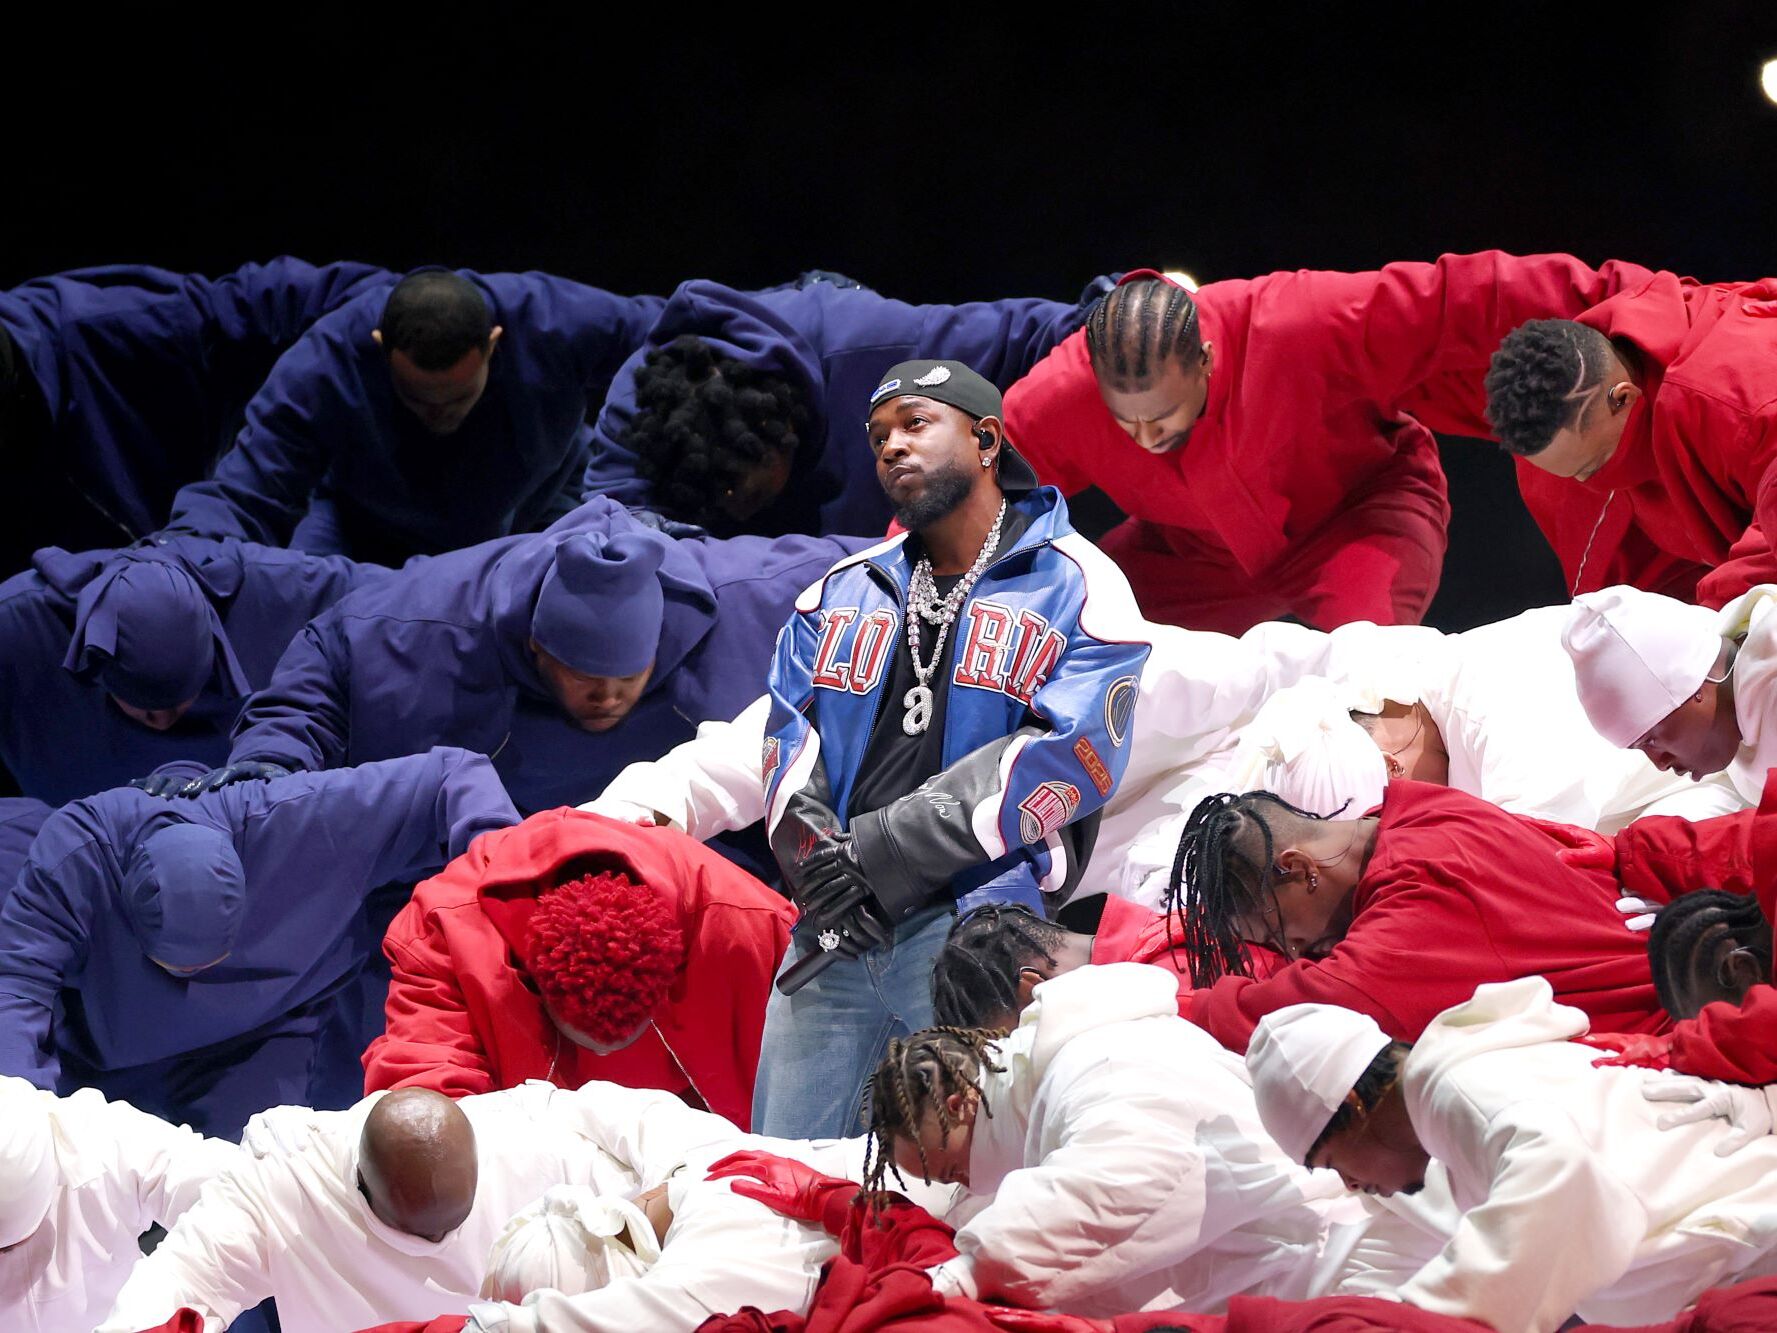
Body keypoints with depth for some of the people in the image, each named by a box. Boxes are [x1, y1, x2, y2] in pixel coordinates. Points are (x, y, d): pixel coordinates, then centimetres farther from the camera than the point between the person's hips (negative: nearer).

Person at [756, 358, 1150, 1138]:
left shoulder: (1075, 589, 4)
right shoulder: (841, 594, 23)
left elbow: (1065, 759, -9)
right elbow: (789, 743, 13)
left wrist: (875, 856, -13)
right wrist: (817, 859, -10)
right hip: (832, 930, 5)